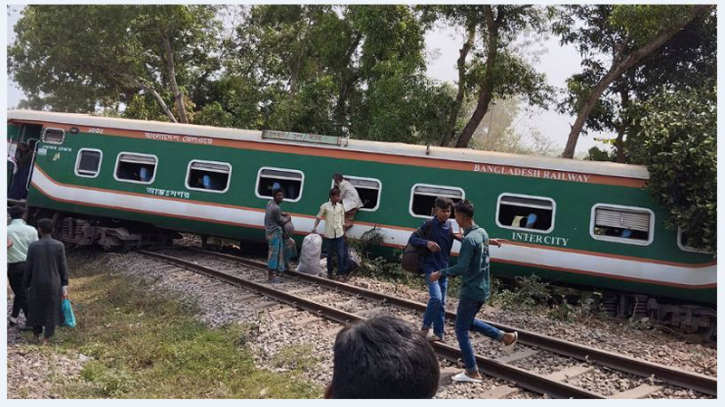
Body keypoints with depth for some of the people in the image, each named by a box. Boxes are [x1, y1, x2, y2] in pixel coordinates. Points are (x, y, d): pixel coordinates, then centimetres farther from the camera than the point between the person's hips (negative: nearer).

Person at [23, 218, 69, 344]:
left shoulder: (33, 246, -9)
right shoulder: (59, 245, -8)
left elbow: (28, 268, -4)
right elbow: (63, 268, -5)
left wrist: (26, 285, 7)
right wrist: (64, 286, 2)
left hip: (37, 284, 0)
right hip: (53, 284, 0)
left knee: (36, 309, 16)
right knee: (51, 310, 9)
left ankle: (36, 336, 26)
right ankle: (47, 338, 12)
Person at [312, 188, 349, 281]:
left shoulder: (340, 206, 3)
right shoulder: (325, 206, -5)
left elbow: (342, 218, 10)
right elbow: (319, 217, 1)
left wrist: (343, 230, 11)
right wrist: (314, 227, -7)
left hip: (339, 233, 2)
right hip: (329, 234, -2)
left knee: (341, 254, -1)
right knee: (330, 254, 9)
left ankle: (340, 273, 6)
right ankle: (329, 272, 21)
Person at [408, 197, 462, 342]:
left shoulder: (451, 225, 2)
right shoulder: (429, 224, -9)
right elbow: (412, 239, -9)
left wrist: (461, 237, -22)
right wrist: (427, 242, -26)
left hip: (444, 268, 5)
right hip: (430, 267, -5)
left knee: (441, 303, 10)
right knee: (436, 297, -19)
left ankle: (439, 333, 21)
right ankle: (425, 327, 1)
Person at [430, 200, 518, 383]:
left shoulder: (469, 240, -23)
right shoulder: (482, 233, 4)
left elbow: (461, 268, -26)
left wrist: (440, 273, -15)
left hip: (471, 291, -9)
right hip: (483, 289, 9)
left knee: (461, 329, 2)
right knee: (469, 322, 26)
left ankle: (472, 373, 7)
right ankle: (506, 337, 24)